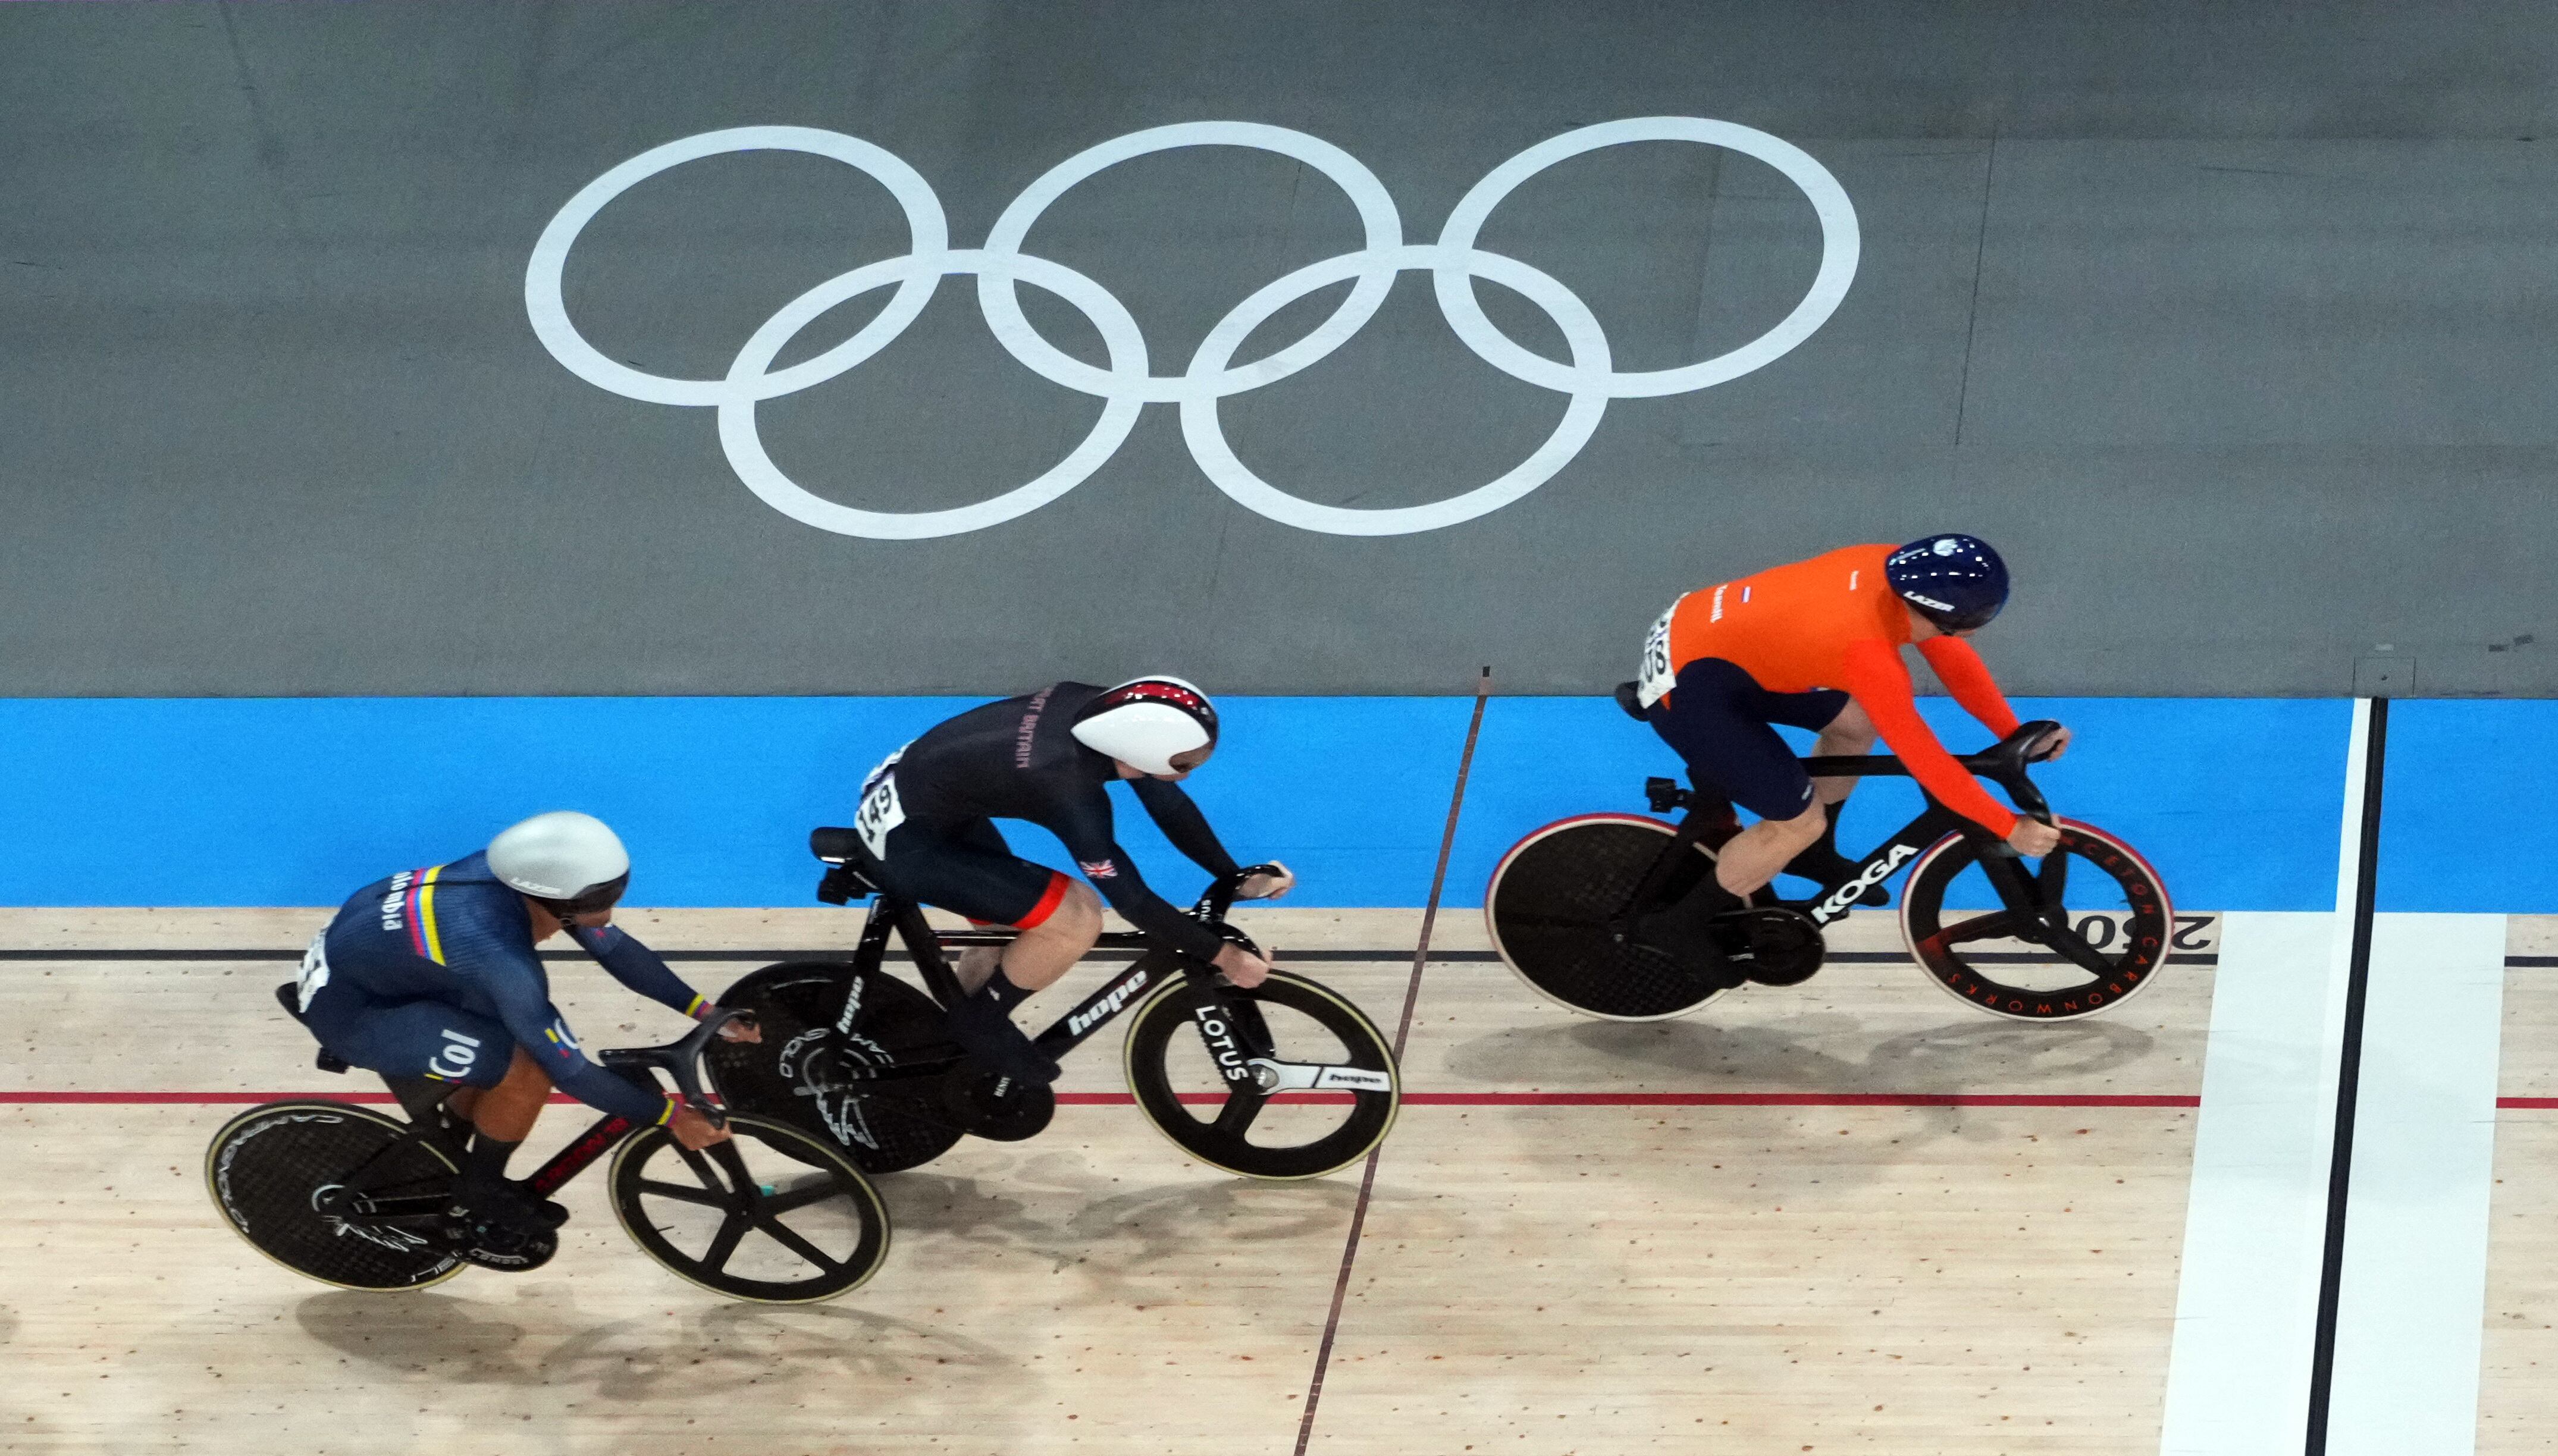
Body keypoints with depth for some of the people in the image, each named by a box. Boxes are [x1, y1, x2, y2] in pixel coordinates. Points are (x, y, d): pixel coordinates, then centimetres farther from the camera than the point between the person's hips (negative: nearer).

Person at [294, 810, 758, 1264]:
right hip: (348, 1009, -9)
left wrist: (706, 1012, 0)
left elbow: (616, 948, 1)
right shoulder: (504, 961, -35)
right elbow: (572, 1073, -26)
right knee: (529, 1072, -17)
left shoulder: (524, 871, -12)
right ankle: (479, 1196, 8)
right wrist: (670, 1115, -18)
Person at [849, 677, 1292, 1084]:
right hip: (905, 837, -9)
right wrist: (1222, 956, -12)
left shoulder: (1109, 712, -10)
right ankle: (981, 1025, 7)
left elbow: (1168, 803, 4)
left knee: (1010, 928, 19)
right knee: (1077, 922, -14)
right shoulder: (1073, 794, -32)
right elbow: (1132, 900, -22)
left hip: (915, 782, 9)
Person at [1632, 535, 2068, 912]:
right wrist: (2011, 828, -14)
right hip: (1686, 684, -9)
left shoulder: (1895, 572, -8)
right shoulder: (1869, 652, -31)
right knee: (1801, 823, -7)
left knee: (1859, 721, 17)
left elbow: (1954, 659, 8)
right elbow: (1925, 761, -22)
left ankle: (1813, 853, 37)